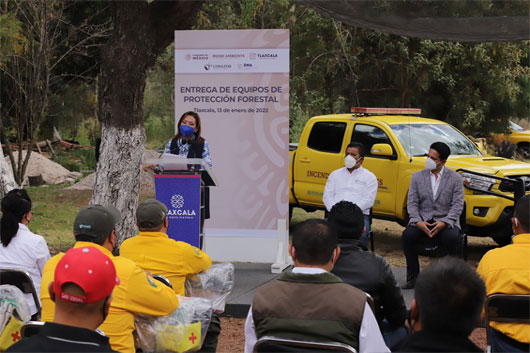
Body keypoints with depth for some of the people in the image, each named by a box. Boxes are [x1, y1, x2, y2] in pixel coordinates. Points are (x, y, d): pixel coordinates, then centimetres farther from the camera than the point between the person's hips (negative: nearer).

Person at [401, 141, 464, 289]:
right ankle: (413, 277, -16)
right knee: (408, 234, -28)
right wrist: (418, 221, -15)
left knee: (452, 238, -34)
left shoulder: (455, 178, 4)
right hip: (422, 219, 2)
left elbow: (458, 204, -2)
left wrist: (444, 222, -19)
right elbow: (412, 202, 5)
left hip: (446, 220, -2)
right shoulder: (417, 176, 10)